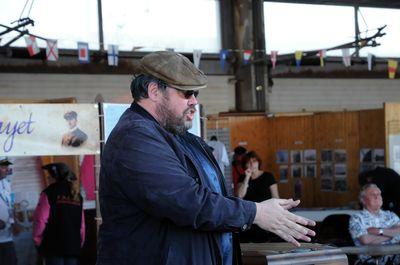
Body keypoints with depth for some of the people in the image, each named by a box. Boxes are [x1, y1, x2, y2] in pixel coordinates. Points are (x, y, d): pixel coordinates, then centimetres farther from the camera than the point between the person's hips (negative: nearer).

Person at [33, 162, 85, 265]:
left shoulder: (49, 193, -5)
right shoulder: (77, 195, 12)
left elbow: (40, 219, -9)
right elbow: (82, 223, 10)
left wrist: (37, 240, 3)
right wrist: (80, 242, 18)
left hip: (54, 246, -5)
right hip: (74, 247, 5)